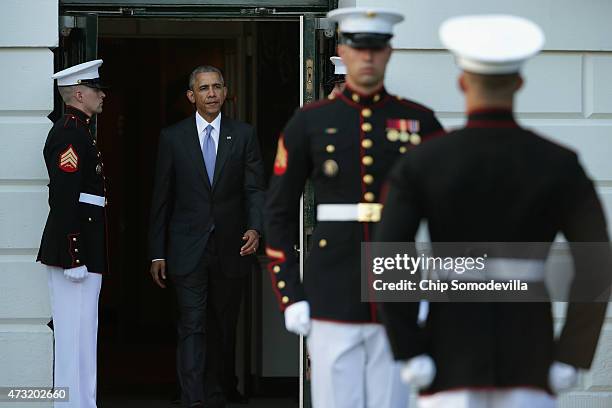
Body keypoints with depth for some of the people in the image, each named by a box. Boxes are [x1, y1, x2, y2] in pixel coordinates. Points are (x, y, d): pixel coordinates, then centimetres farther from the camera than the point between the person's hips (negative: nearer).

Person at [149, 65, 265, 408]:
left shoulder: (244, 135, 5)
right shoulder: (173, 137, 4)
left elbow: (255, 189, 1)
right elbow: (162, 198, 5)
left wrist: (255, 228, -18)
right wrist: (157, 253, 2)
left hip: (231, 248, 2)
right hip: (188, 250, -2)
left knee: (224, 328, 11)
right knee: (192, 326, -10)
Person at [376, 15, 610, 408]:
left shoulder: (419, 164, -7)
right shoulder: (560, 165, -4)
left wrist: (411, 356, -8)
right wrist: (570, 359, -3)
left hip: (452, 353, -1)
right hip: (529, 355, 1)